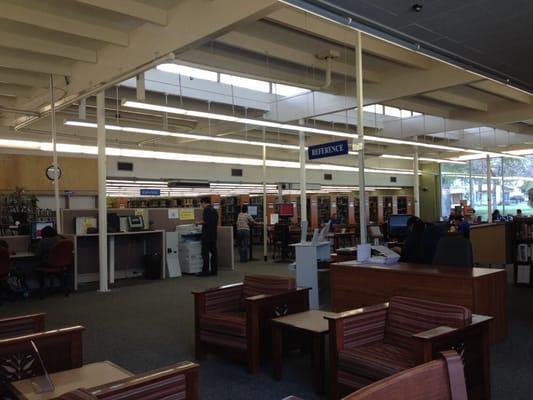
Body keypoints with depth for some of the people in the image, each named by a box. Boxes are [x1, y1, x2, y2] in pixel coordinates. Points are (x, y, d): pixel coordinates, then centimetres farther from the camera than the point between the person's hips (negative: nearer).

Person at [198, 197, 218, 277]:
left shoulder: (206, 210, -12)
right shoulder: (214, 210, 14)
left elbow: (205, 221, -19)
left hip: (207, 235, -8)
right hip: (213, 234, 8)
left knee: (205, 253, -5)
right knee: (213, 252, 8)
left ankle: (205, 271, -5)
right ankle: (214, 270, 11)